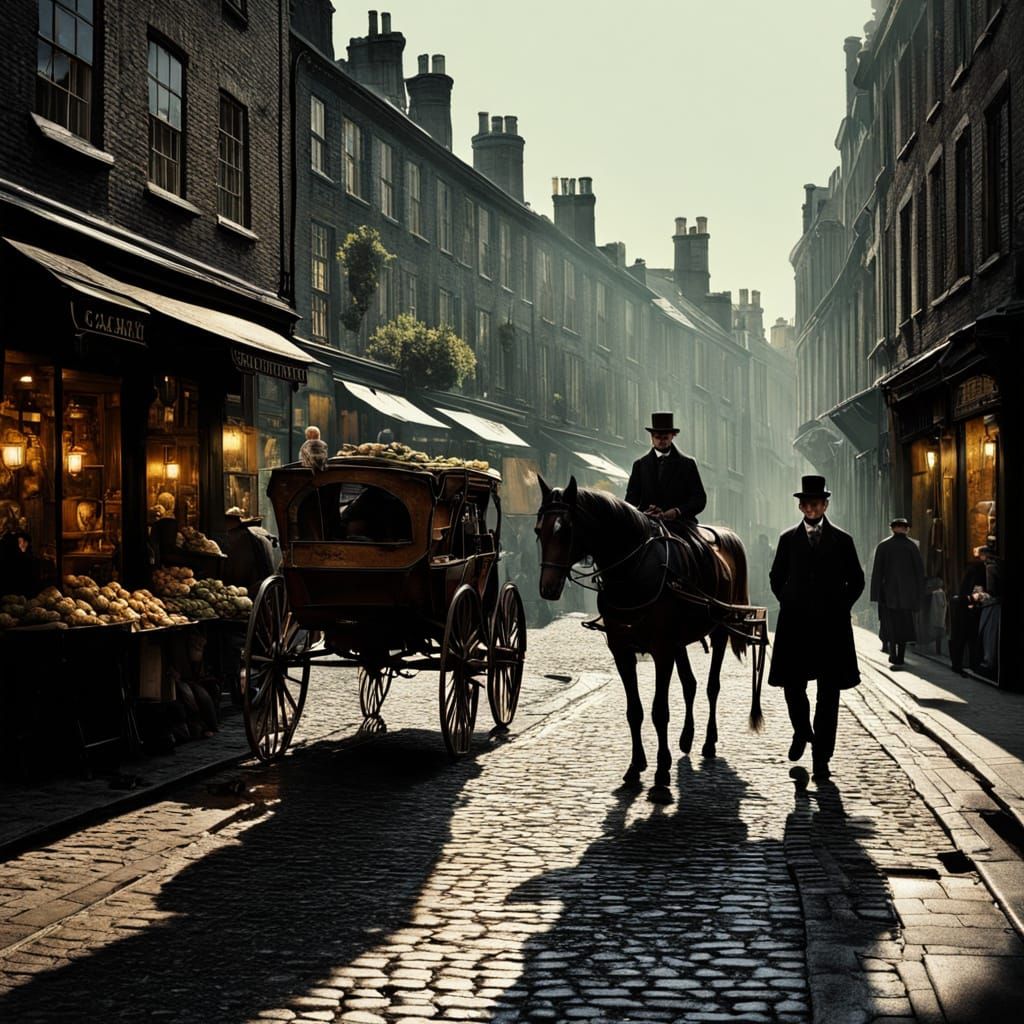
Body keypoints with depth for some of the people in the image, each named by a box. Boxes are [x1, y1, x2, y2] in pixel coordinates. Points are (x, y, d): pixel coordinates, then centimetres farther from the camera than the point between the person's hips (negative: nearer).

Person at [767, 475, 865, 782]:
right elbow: (777, 578, 15)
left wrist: (840, 607, 2)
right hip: (795, 624, 1)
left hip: (831, 624, -1)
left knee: (828, 694, 0)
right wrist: (789, 603, 5)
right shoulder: (788, 539, 7)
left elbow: (856, 581, 10)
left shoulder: (842, 540, 5)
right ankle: (802, 730, 32)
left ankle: (821, 759, 4)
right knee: (792, 684, 1)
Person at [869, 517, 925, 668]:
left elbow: (877, 571, -6)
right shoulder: (912, 546, -2)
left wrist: (876, 594, -3)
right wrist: (919, 596, 7)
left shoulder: (883, 546, -4)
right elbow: (920, 570, 0)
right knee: (904, 625, 10)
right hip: (907, 594, 1)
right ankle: (899, 659, 8)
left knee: (890, 625, 8)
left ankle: (893, 656, -5)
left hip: (888, 593, -1)